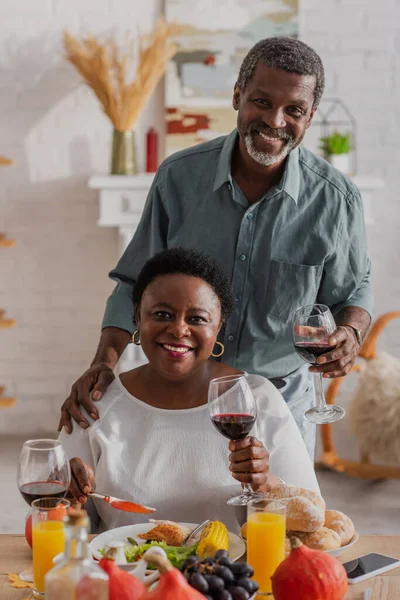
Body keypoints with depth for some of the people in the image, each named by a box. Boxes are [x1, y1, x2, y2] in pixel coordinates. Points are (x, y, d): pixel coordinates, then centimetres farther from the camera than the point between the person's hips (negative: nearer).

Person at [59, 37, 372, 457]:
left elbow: (353, 290, 3)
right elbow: (137, 284, -3)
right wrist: (106, 360, -17)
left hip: (280, 403, 0)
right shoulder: (178, 176, -11)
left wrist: (350, 333, -19)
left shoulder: (336, 199, -12)